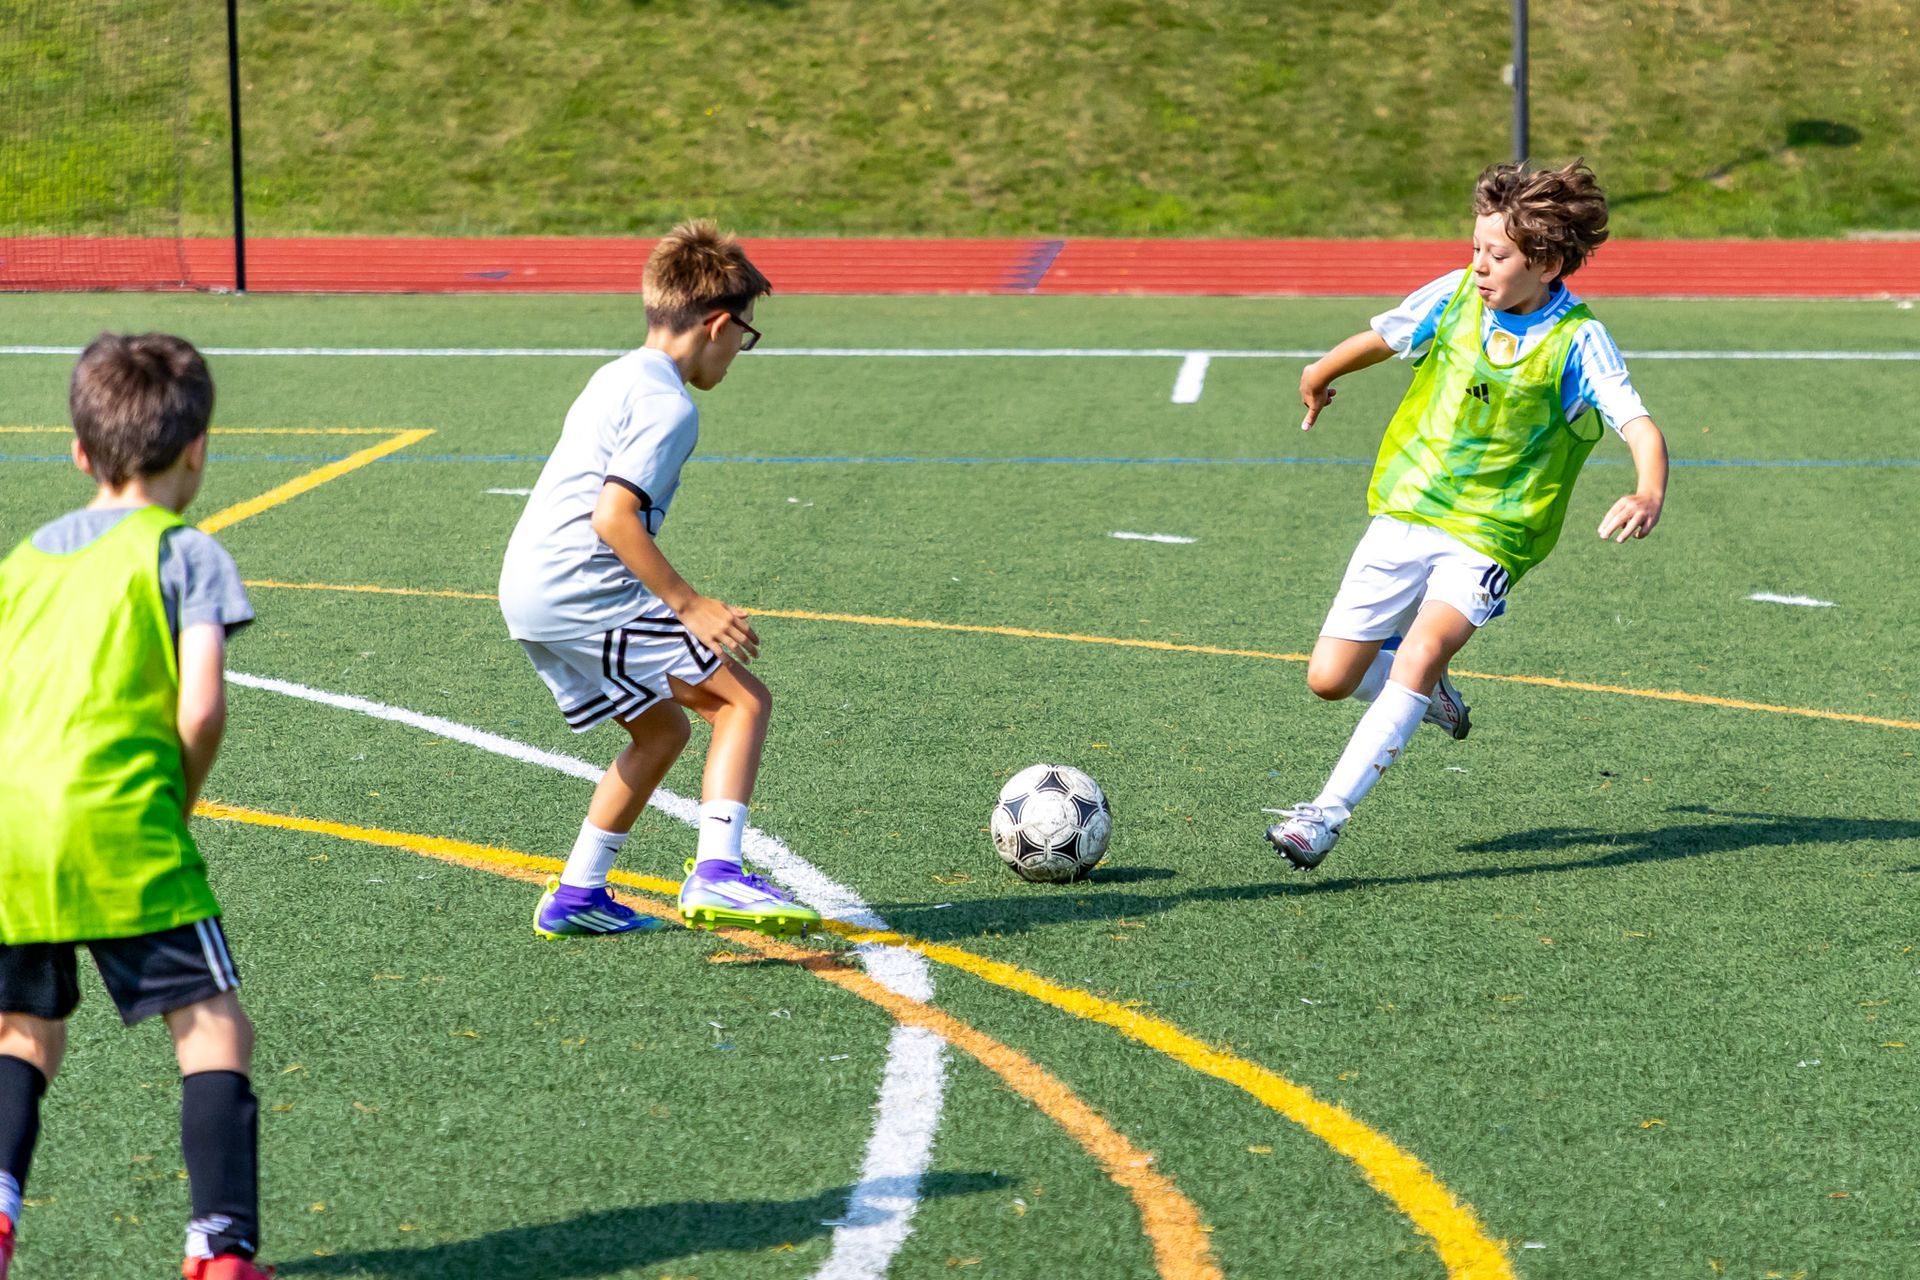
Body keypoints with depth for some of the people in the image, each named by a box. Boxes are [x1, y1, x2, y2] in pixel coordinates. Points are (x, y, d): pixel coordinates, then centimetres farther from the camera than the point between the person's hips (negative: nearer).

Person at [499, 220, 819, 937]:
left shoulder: (616, 379, 19)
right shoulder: (668, 404, -11)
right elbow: (614, 517, -21)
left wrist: (668, 599, 27)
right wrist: (689, 605, -17)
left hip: (527, 593, 10)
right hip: (583, 591, -10)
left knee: (662, 729, 20)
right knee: (743, 700, -5)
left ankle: (575, 896, 20)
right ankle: (715, 875, -16)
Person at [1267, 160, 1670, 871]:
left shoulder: (1577, 341, -13)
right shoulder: (1453, 297, -2)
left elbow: (1640, 426, -24)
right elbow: (1380, 337, 18)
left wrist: (1649, 495, -45)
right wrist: (1320, 374, 37)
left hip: (1488, 537, -4)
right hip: (1403, 513, 4)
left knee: (1422, 651, -30)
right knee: (1329, 679, 1)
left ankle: (1327, 812, -29)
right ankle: (1428, 693, 35)